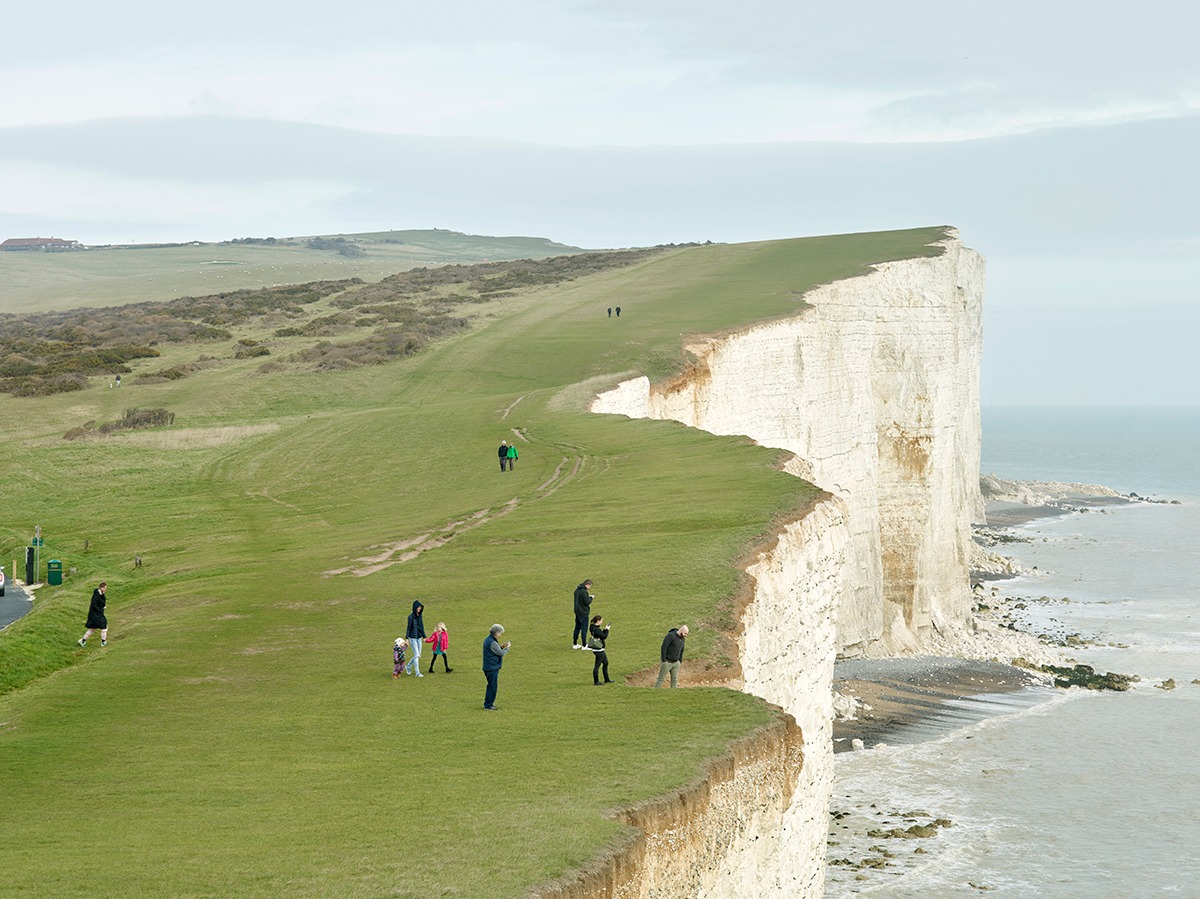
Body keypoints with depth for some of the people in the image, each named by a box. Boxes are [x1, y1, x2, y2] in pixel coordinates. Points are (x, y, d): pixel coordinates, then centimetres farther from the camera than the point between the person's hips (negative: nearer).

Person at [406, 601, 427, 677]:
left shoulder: (419, 616, 7)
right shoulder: (411, 617, -13)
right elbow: (408, 628, -14)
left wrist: (424, 637, 16)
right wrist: (407, 639, -17)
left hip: (419, 638, 7)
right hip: (412, 638, -7)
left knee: (418, 656, 10)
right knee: (416, 655, -7)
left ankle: (408, 666, 31)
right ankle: (417, 673, -1)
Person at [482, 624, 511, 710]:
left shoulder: (488, 640, 11)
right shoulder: (492, 643, -21)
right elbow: (501, 653, -18)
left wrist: (501, 646, 8)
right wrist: (507, 648, -3)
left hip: (488, 667, 10)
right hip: (492, 668, -10)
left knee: (491, 686, 19)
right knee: (492, 686, -3)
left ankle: (488, 703, 27)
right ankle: (488, 705, 2)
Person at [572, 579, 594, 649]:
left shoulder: (577, 590, 7)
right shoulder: (584, 592, -21)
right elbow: (587, 602, -20)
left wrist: (588, 596, 10)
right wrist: (591, 598, -2)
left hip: (577, 611, 9)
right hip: (583, 613, -9)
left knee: (577, 627, 17)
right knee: (584, 629, -2)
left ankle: (575, 644, 24)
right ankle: (584, 645, 1)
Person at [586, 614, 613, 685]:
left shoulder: (594, 628, 7)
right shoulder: (596, 630, -24)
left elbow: (601, 634, 16)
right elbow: (604, 636, -24)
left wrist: (605, 629, 4)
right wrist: (607, 629, -9)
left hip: (600, 649, 11)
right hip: (598, 650, -11)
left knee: (605, 663, 20)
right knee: (597, 665, 0)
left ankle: (606, 679, 32)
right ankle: (596, 681, 9)